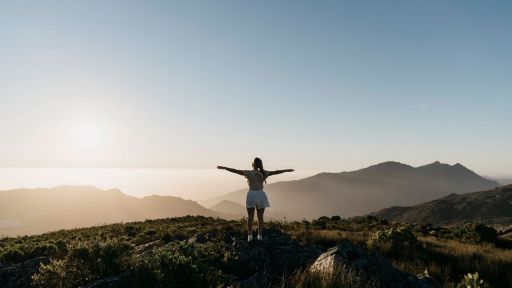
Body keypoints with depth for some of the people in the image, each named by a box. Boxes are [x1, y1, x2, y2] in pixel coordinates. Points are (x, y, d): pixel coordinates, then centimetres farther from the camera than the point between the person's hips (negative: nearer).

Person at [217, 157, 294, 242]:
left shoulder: (249, 173, -9)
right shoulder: (263, 173, -2)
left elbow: (235, 171, -13)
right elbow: (275, 172, 5)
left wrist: (224, 168, -8)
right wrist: (287, 170, 15)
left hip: (251, 195, -2)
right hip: (261, 195, 2)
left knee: (250, 217, 6)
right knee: (260, 217, 9)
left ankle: (249, 236, 7)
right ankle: (260, 235, 13)